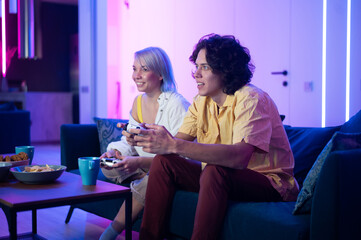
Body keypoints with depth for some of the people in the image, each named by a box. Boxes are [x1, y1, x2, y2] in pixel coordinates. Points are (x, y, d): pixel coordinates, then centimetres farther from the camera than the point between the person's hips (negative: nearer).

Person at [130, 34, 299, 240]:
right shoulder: (202, 101, 5)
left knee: (214, 171, -35)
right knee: (163, 162, -6)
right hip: (220, 176, 7)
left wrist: (174, 145, -40)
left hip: (269, 182, -7)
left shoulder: (251, 99, -20)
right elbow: (178, 141, -3)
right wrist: (143, 138, -23)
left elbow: (239, 156, -36)